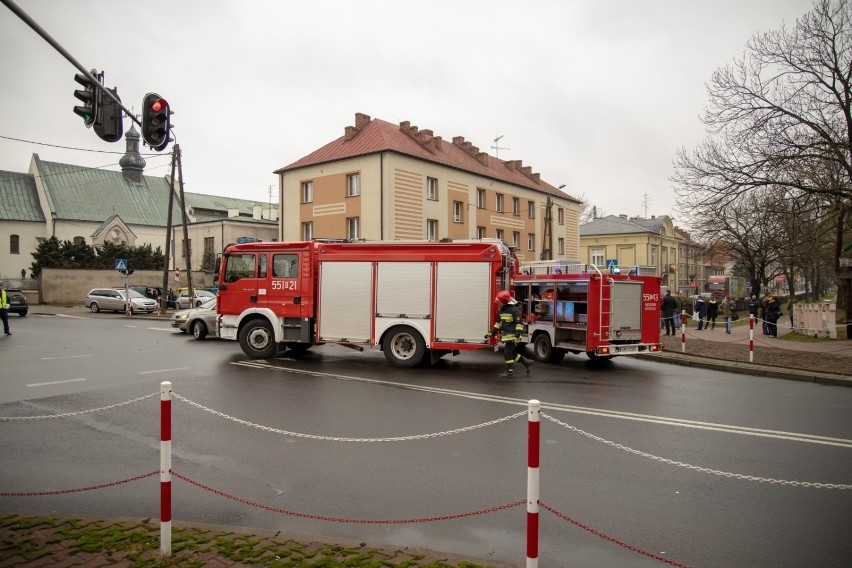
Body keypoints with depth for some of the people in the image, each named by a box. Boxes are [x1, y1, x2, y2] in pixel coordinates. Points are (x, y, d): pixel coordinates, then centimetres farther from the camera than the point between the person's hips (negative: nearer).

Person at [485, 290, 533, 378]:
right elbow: (498, 322, 21)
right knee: (512, 353, 13)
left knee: (507, 352, -6)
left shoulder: (514, 310, -15)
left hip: (512, 336, -9)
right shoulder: (502, 310, 13)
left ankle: (510, 371, 3)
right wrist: (491, 333, 17)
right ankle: (527, 363, 26)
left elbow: (519, 323, -19)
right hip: (506, 336, 9)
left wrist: (517, 336, -25)